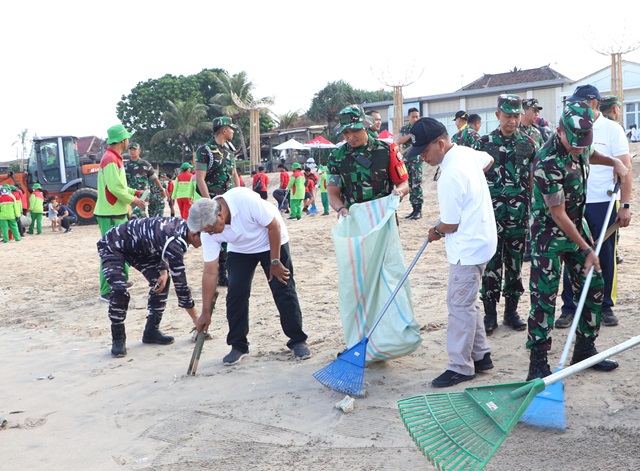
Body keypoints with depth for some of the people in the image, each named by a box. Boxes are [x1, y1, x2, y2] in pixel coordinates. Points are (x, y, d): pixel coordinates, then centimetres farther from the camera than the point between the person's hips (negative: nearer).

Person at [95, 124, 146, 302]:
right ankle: (107, 292, -3)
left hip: (118, 213, 11)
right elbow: (114, 187, -24)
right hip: (111, 214, -11)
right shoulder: (110, 159, -17)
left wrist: (135, 192, 15)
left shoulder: (114, 158, 16)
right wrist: (133, 200, -14)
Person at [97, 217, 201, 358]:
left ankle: (151, 331, 9)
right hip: (112, 246, -9)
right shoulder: (174, 241, -37)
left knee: (161, 281, -2)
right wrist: (197, 321, -25)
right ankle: (118, 339, -6)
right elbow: (180, 283, -32)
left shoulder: (183, 225, -12)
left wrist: (164, 271, -14)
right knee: (119, 290, -25)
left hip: (137, 246, 9)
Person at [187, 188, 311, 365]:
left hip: (272, 242, -3)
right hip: (240, 250, 4)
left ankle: (298, 341, 7)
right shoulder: (208, 227, -22)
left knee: (284, 290, -7)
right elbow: (210, 272, -17)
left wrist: (275, 262, -19)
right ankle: (238, 346, 8)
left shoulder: (245, 199, -38)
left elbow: (274, 226, -25)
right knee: (235, 294, -7)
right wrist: (206, 312, -15)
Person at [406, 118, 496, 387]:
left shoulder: (450, 177, -25)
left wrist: (435, 231, 4)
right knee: (467, 302, 17)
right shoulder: (466, 152, 3)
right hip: (480, 239, 10)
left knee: (460, 305, -3)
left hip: (468, 247, -10)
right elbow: (489, 160, 27)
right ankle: (481, 355, 27)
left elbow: (450, 225, -18)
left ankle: (461, 367, 6)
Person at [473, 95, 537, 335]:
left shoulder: (528, 143, 5)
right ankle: (490, 313, 11)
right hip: (492, 214, -2)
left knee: (515, 264, 9)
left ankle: (511, 311, 21)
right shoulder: (483, 143, -1)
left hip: (519, 215, 2)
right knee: (491, 264, 2)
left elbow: (533, 179, 10)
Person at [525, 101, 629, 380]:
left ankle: (585, 350, 24)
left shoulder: (580, 144, -4)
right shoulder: (549, 162, -28)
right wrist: (586, 249, -19)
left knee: (593, 286, 10)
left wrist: (614, 162, 5)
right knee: (544, 297, -7)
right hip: (549, 234, -8)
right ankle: (538, 364, 0)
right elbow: (558, 215, -24)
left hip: (577, 226, 8)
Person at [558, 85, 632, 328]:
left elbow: (625, 168, -5)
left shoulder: (612, 129, -3)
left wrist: (625, 205, -10)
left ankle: (606, 306, 22)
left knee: (605, 257, 9)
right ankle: (569, 306, 15)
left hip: (603, 204, -2)